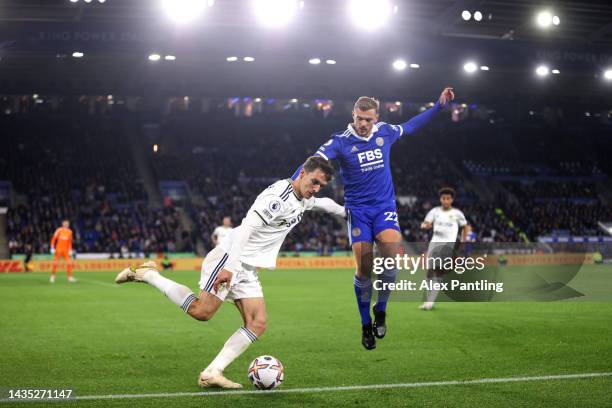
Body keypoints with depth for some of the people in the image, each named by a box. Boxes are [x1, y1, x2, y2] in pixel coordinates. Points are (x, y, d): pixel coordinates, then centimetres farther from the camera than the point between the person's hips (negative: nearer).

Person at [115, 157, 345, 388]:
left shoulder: (303, 199, 12)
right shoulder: (278, 196, -18)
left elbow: (323, 203, 38)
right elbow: (247, 228, -27)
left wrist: (344, 211, 51)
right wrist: (230, 267, -33)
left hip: (247, 269, 9)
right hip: (229, 258, -9)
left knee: (257, 324, -4)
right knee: (202, 311, -18)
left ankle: (211, 373, -7)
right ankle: (147, 274, -2)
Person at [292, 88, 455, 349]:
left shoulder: (385, 132, 3)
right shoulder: (341, 142, -9)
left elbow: (411, 125, 21)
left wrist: (439, 105, 22)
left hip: (385, 207, 2)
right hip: (357, 210, -2)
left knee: (393, 255, -23)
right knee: (364, 269, -7)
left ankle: (380, 310, 1)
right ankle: (366, 324, 14)